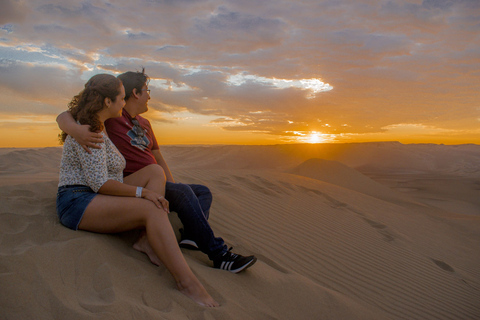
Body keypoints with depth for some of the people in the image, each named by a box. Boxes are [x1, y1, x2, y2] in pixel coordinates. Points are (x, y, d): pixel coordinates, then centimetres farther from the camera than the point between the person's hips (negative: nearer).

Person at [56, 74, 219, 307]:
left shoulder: (97, 127, 15)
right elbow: (99, 183, -22)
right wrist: (142, 192, -20)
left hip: (99, 199, 10)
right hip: (78, 203, -10)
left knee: (156, 171, -6)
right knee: (153, 209, -31)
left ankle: (149, 240, -18)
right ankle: (186, 282, -37)